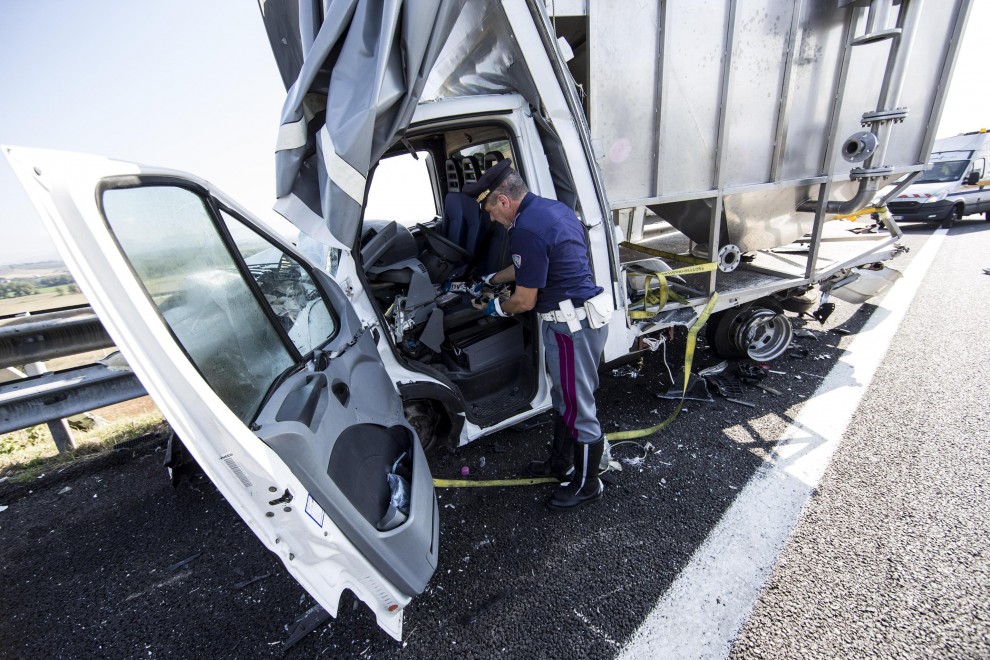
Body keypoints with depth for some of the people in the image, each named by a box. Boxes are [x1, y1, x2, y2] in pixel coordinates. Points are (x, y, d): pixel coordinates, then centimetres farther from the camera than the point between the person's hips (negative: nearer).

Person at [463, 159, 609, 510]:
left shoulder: (526, 231, -21)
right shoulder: (553, 208, 11)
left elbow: (524, 301, -15)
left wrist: (496, 308, 6)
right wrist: (488, 280, 29)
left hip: (571, 325, -11)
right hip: (582, 315, 11)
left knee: (578, 408, 7)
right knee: (563, 398, 23)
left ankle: (587, 484, 29)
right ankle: (561, 463, 43)